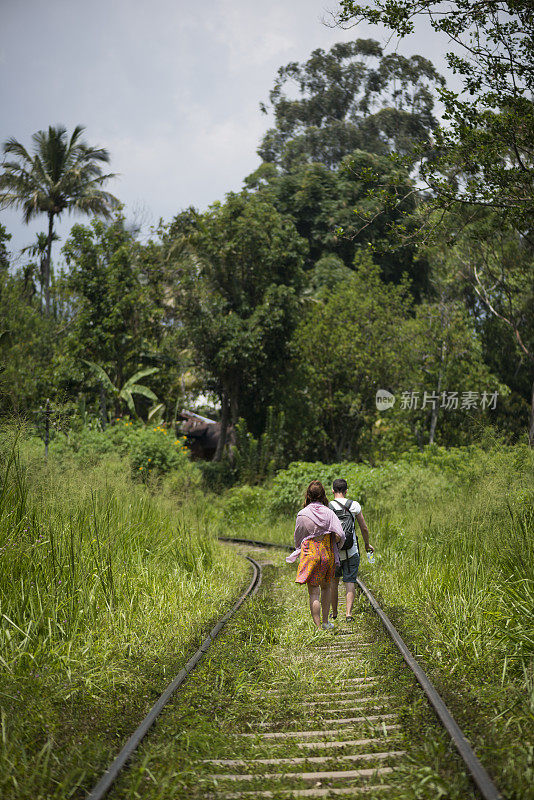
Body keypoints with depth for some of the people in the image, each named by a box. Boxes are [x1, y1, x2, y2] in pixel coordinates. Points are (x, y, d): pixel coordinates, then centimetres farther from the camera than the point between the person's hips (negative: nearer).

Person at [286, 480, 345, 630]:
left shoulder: (302, 514, -7)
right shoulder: (329, 513, -4)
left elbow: (297, 538, 3)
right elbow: (339, 536, -10)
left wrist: (299, 550, 22)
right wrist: (333, 546, 11)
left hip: (309, 555, -2)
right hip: (327, 555, 2)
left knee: (314, 592, -1)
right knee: (325, 587, 20)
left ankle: (318, 626, -5)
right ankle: (325, 622, 28)